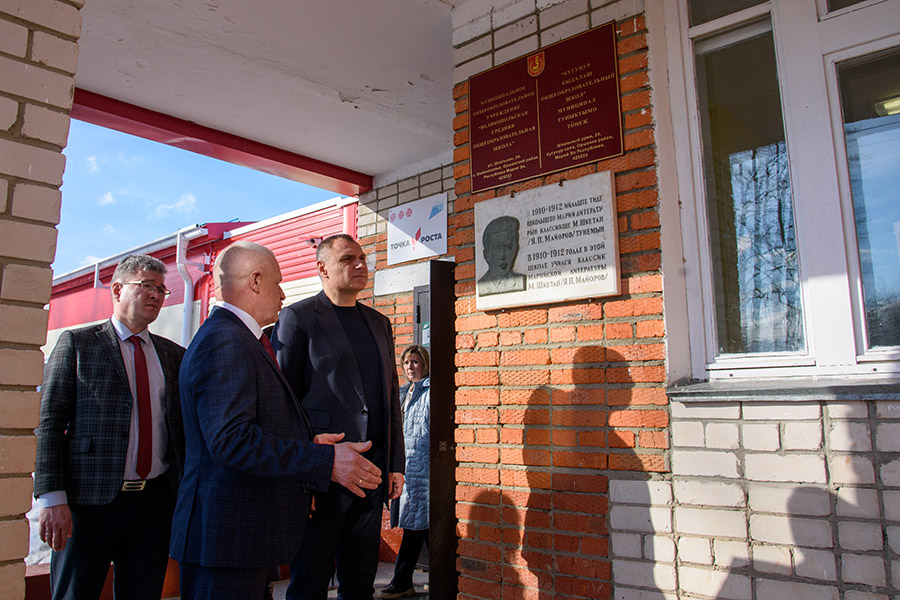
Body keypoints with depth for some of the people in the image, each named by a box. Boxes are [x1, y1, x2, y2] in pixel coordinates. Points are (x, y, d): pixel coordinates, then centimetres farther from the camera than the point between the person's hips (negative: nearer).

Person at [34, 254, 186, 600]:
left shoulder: (173, 355, 12)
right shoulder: (76, 343, 3)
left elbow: (185, 426, 12)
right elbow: (49, 422, -3)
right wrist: (52, 498, -12)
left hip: (155, 502, 3)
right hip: (89, 500, -3)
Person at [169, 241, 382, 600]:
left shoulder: (236, 336, 18)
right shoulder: (224, 341, -17)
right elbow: (230, 439, -26)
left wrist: (306, 445, 13)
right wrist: (325, 462, -25)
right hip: (228, 533, -10)